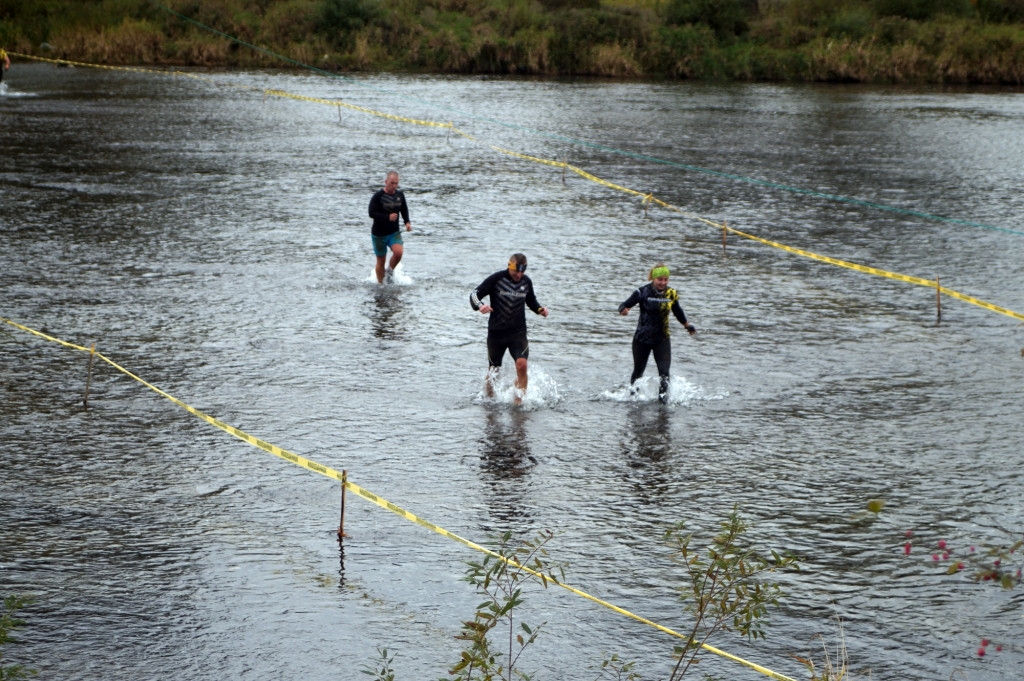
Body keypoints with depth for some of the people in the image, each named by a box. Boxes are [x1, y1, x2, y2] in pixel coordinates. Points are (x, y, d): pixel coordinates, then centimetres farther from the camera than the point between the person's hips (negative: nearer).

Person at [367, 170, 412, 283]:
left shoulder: (400, 195, 1)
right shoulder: (378, 196, -13)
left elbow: (404, 210, 16)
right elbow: (372, 213, -18)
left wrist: (407, 222, -1)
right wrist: (388, 217, -28)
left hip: (394, 232, 3)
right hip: (379, 234, -3)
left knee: (398, 252, -22)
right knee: (381, 260, 5)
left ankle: (390, 270, 7)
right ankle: (380, 283, 24)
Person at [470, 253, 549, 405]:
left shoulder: (526, 282, 3)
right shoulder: (497, 279, -9)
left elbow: (531, 300, 23)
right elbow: (475, 294, -9)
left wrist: (540, 309, 2)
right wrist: (480, 306, -31)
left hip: (518, 331, 1)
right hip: (496, 331, -1)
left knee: (521, 364, -21)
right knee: (493, 369, 9)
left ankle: (519, 400, -11)